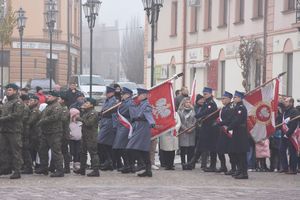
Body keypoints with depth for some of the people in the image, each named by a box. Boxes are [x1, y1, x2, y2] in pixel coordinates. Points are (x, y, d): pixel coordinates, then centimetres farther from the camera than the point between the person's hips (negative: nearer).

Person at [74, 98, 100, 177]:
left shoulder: (93, 113, -12)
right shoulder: (85, 112, 18)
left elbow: (89, 123, -22)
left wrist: (80, 119, -15)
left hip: (91, 135, -10)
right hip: (85, 135, 10)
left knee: (93, 152, -9)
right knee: (83, 152, 16)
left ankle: (96, 171, -9)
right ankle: (82, 169, 25)